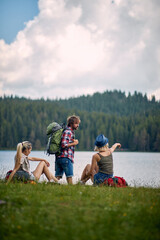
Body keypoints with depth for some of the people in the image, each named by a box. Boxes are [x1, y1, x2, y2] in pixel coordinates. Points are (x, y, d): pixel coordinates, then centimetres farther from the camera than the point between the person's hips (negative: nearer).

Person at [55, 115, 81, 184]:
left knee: (58, 176, 6)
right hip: (66, 157, -9)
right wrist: (74, 143, -9)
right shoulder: (68, 132, -11)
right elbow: (64, 145, -19)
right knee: (69, 176, -3)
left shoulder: (71, 132, 21)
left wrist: (73, 141, 13)